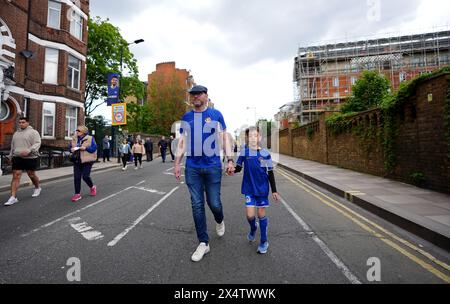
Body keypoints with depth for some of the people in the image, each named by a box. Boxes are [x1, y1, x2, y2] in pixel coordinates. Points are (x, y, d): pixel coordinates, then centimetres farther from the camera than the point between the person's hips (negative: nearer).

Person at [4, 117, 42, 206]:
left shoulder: (33, 132, -3)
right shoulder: (16, 133, 16)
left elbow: (37, 143, -14)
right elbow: (12, 146, 24)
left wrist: (28, 151, -28)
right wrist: (11, 157, 24)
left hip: (30, 158, -4)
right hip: (17, 158, 5)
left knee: (32, 175, 9)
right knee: (16, 176, -3)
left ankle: (37, 188, 35)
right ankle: (13, 197, -3)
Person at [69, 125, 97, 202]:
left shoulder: (90, 138, -7)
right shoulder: (74, 139, 8)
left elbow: (94, 148, -10)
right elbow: (70, 146, 16)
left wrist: (85, 148, -23)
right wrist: (72, 149, -6)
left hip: (87, 161, -5)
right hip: (77, 161, 5)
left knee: (85, 176, -6)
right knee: (76, 177, 2)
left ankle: (92, 187, 25)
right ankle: (77, 194, 12)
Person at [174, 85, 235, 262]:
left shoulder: (216, 115, 4)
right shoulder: (186, 117, 11)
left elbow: (224, 138, 4)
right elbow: (182, 142, 13)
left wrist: (230, 160, -4)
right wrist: (177, 163, 7)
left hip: (213, 166, -2)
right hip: (192, 167, 3)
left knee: (214, 202, 3)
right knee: (197, 205, 4)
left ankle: (219, 221, 39)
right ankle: (203, 243, 18)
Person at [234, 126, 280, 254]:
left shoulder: (265, 153, -7)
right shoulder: (244, 152, -4)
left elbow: (270, 173, -1)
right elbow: (238, 168, 5)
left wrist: (274, 190, 0)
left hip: (262, 188, -1)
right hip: (249, 188, 1)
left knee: (261, 213, 7)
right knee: (250, 214, -4)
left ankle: (264, 241, 25)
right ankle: (253, 228, 33)